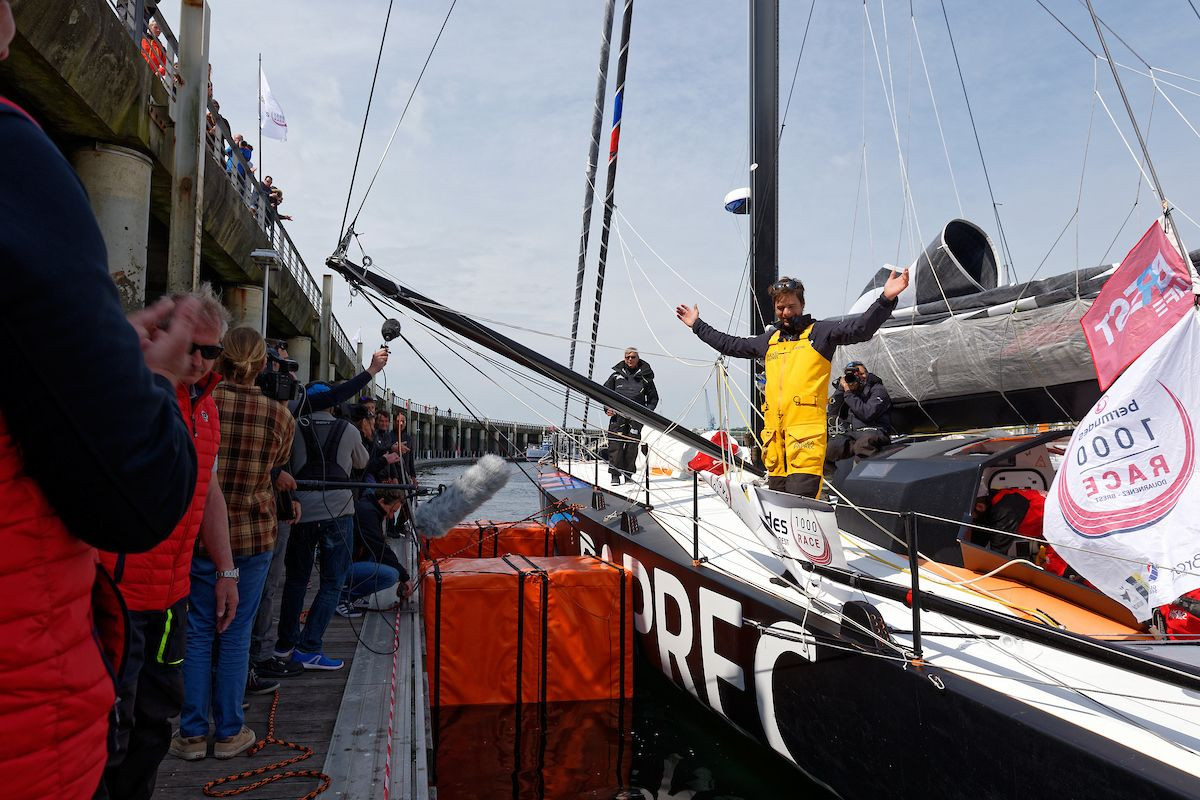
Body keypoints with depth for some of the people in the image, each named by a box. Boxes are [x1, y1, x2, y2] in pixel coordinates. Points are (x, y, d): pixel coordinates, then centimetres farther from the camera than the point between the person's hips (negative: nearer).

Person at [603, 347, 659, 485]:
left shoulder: (645, 377, 10)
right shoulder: (616, 375, 12)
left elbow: (653, 398, 15)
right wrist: (607, 408, 2)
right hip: (617, 415, 0)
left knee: (632, 446, 1)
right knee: (615, 445, -7)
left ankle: (628, 475, 11)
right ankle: (615, 475, -3)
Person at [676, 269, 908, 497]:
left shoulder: (820, 332, 8)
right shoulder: (769, 340, 24)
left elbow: (859, 328, -6)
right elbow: (730, 345, 36)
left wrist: (886, 299, -20)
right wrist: (697, 325, 41)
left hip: (807, 433, -6)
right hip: (774, 433, 6)